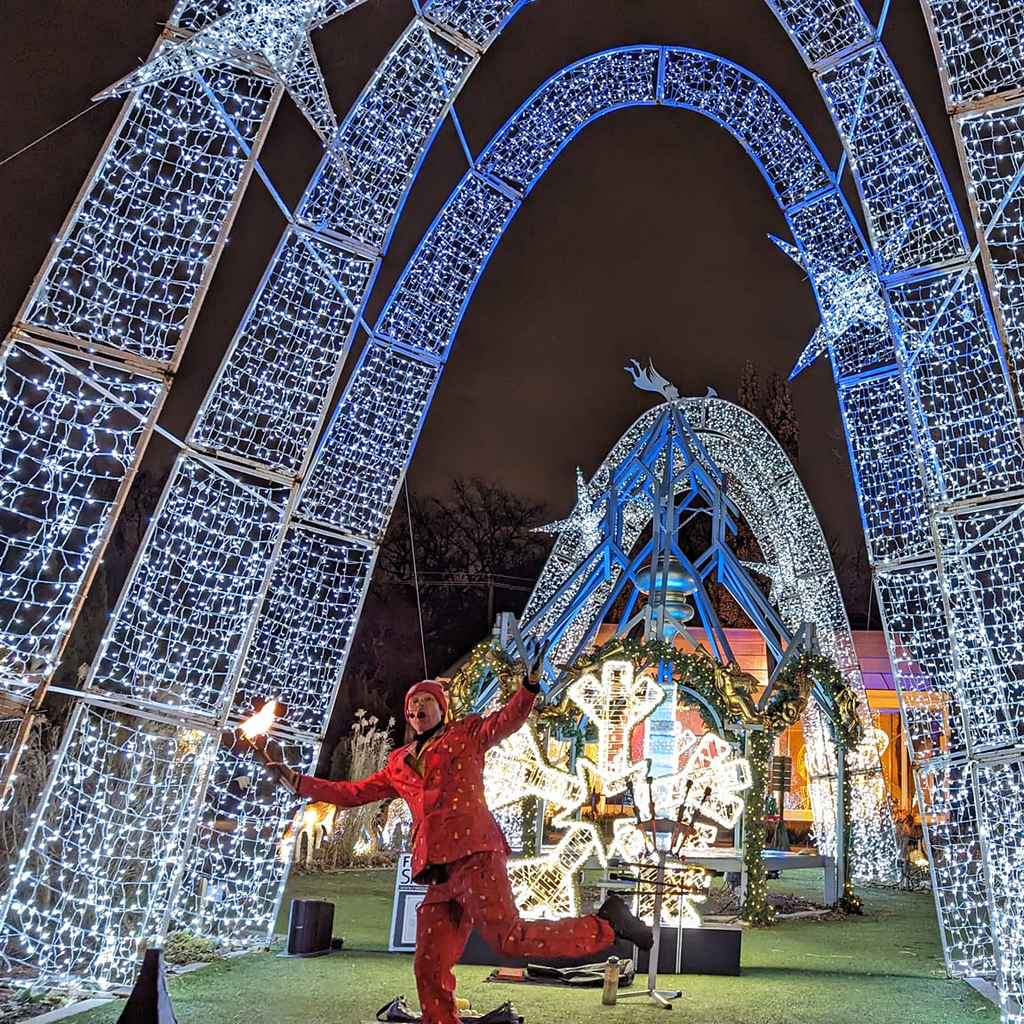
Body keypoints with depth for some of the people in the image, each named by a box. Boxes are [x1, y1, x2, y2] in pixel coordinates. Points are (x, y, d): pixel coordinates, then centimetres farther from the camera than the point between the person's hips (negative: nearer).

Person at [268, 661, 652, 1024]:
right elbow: (354, 793, 30)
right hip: (439, 873, 6)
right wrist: (299, 782, 26)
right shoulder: (399, 764, 24)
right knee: (429, 970, 4)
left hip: (474, 855, -6)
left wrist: (529, 685, -25)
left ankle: (607, 923, -3)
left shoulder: (466, 734, 11)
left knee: (510, 939, -19)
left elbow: (508, 719, -6)